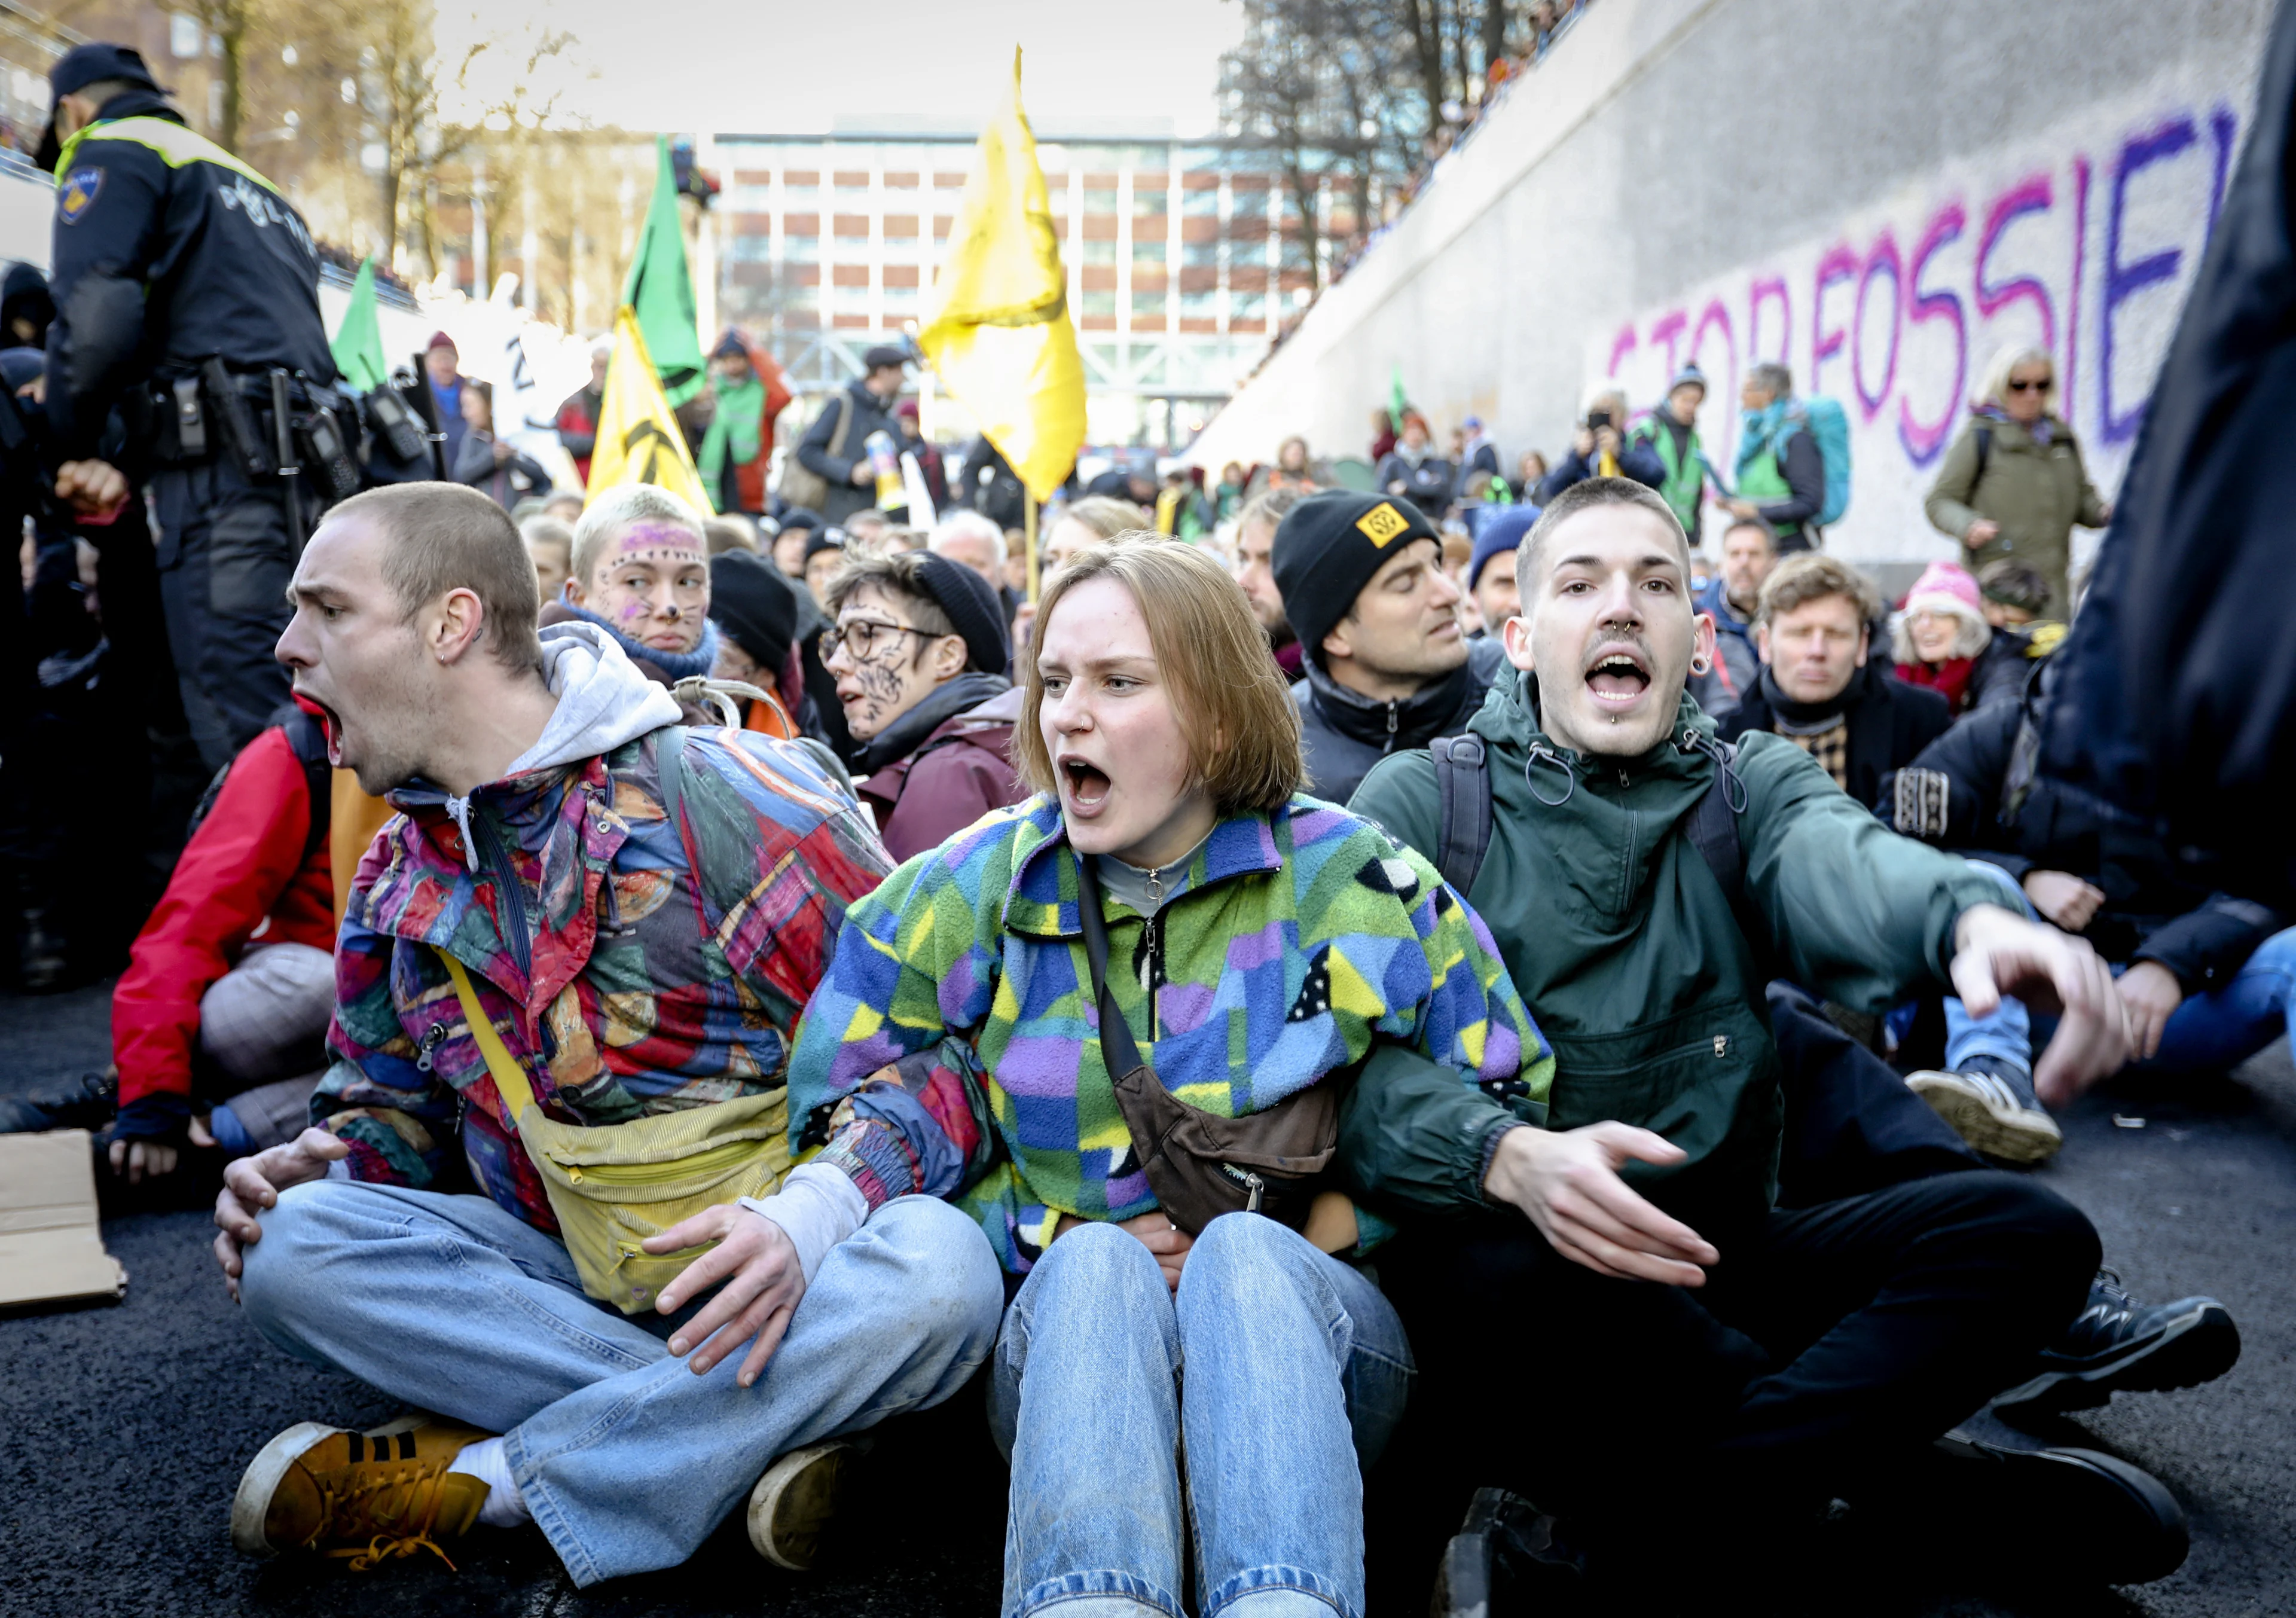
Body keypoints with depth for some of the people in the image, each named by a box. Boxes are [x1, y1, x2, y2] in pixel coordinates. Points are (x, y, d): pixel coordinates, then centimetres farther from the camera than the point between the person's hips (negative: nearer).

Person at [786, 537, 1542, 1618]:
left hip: (1305, 1317, -1)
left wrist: (1338, 1221, -6)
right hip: (1064, 1330, 1)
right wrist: (1048, 1235, -4)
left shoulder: (1352, 881, -1)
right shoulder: (980, 887, 4)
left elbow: (1505, 1100, 5)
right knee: (1096, 1265, -35)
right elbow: (848, 1102, 8)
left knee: (1244, 1252, -36)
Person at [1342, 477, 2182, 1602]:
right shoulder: (1420, 801, 2)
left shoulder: (1752, 784, 11)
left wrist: (1971, 917, -40)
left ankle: (1654, 1528, -21)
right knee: (1502, 1279, -37)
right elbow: (1360, 1063, -12)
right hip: (1509, 1243, -3)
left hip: (1714, 1253, 3)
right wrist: (1509, 1156, -34)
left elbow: (1841, 863, -15)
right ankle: (1919, 1477, -13)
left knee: (2030, 1232, -17)